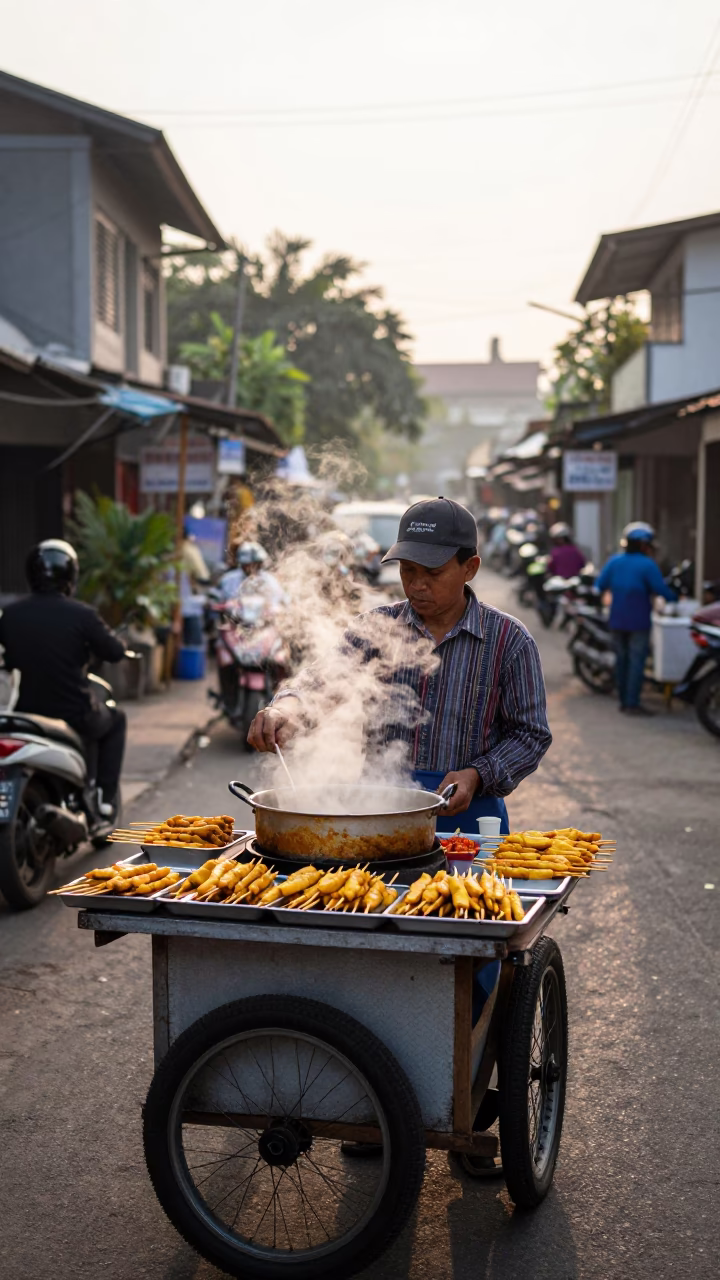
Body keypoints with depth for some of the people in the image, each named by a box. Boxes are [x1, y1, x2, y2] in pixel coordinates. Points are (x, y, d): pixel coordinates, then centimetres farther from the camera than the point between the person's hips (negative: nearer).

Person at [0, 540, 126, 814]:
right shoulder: (82, 614, -15)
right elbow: (115, 653, -6)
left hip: (26, 714, 3)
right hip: (75, 716, -3)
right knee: (116, 720, 28)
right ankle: (105, 796, 18)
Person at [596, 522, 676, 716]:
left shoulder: (614, 561, 5)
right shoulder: (647, 565, -12)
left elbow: (599, 586, 5)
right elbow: (660, 589, -12)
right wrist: (675, 598, 4)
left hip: (617, 621, 6)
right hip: (638, 623, -6)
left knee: (622, 659, 14)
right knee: (636, 661, -3)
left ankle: (624, 701, 19)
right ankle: (633, 704, -4)